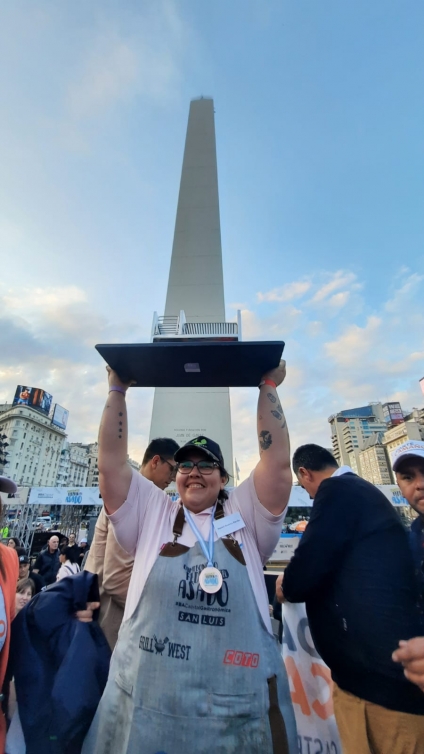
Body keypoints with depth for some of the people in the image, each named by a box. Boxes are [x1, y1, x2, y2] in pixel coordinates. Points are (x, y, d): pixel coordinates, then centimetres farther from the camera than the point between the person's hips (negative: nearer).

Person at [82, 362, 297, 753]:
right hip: (144, 700, 1)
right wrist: (117, 389, -7)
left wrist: (269, 387, -11)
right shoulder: (151, 516, 1)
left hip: (240, 705, 0)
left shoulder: (244, 517, 0)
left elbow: (278, 461, -11)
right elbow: (111, 463, -6)